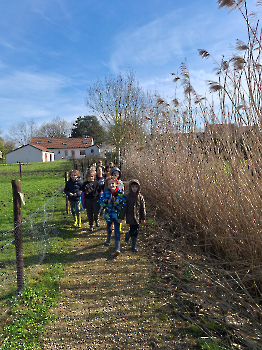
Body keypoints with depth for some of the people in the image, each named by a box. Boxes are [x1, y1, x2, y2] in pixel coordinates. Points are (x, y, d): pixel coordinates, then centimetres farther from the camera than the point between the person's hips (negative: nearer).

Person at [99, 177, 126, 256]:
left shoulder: (120, 193, -11)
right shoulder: (105, 193, -6)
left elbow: (123, 203, -14)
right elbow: (101, 203, -4)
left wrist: (116, 201, -27)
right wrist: (107, 202, -23)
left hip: (117, 214, -3)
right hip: (108, 214, 3)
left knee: (117, 230, -7)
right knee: (109, 228, 24)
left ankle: (117, 248, -3)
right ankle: (108, 239, 52)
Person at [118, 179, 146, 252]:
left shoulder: (140, 197, -1)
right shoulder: (127, 197, -6)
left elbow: (143, 208, 4)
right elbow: (124, 208, -4)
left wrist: (143, 218, 3)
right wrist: (120, 217, -4)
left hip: (137, 217, 2)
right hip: (130, 217, -2)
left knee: (136, 231, 7)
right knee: (132, 231, -3)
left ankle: (134, 246, 27)